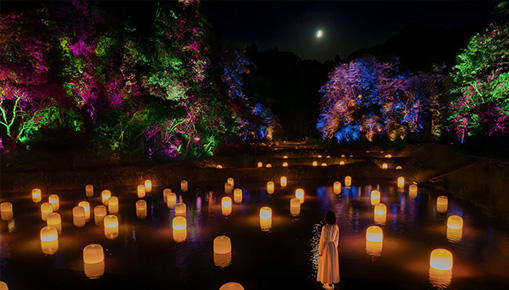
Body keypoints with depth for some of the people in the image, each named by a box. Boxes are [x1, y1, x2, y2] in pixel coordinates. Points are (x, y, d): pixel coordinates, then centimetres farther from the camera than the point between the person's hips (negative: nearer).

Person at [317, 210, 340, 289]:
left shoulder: (325, 228, -22)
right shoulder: (336, 227, -5)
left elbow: (322, 240, -16)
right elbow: (337, 239, 5)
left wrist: (320, 251, -6)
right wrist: (335, 248, 18)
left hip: (326, 247, -5)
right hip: (333, 247, 6)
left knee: (327, 265, 7)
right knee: (333, 264, 16)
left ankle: (329, 284, 17)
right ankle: (332, 282, 27)